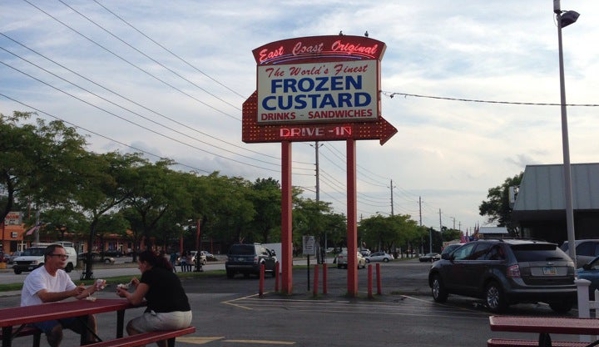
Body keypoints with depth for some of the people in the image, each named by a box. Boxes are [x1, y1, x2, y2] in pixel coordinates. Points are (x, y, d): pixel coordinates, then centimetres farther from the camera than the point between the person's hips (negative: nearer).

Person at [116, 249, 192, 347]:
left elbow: (135, 300, -2)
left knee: (131, 326, 12)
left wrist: (125, 293, 18)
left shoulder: (149, 274, -4)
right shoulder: (168, 273, 19)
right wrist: (140, 286, 28)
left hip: (169, 317, -8)